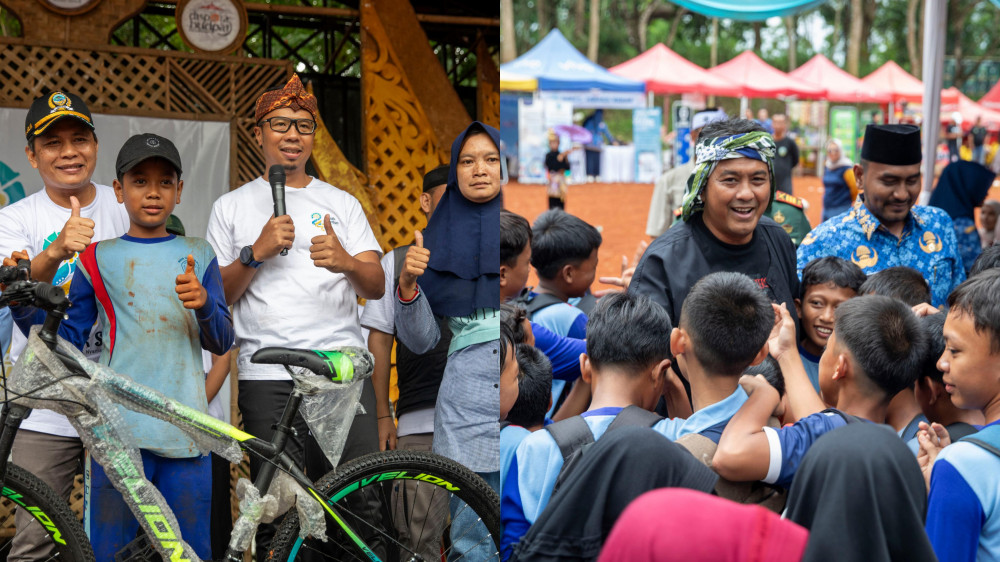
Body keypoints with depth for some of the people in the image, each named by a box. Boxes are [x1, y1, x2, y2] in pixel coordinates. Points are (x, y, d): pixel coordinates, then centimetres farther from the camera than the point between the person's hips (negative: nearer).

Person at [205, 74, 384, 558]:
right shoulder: (231, 207, 14)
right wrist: (257, 252, -8)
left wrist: (347, 262, -16)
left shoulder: (342, 203, 16)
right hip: (267, 376, -1)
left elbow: (377, 287, 6)